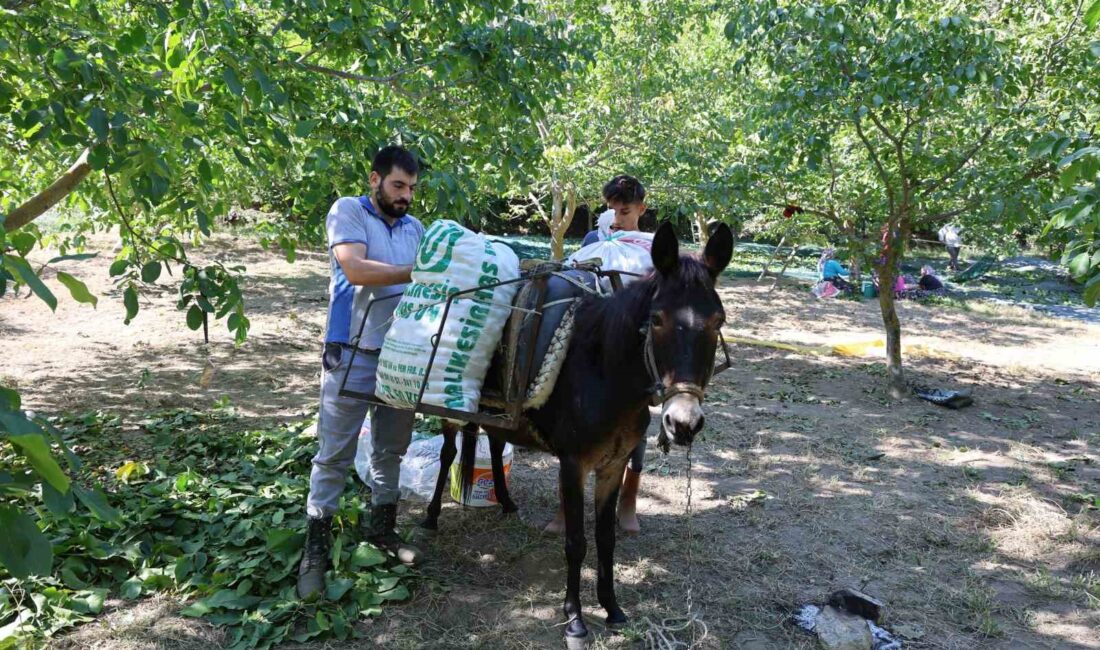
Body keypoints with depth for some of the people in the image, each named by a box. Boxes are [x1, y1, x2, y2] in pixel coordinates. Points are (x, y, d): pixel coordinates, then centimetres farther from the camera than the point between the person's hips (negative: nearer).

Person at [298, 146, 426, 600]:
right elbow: (356, 270, -18)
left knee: (391, 448, 15)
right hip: (353, 354, -6)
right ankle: (316, 547, 12)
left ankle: (381, 525, 32)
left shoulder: (414, 227, 14)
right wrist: (416, 272, -18)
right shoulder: (348, 211, -3)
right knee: (335, 455, 0)